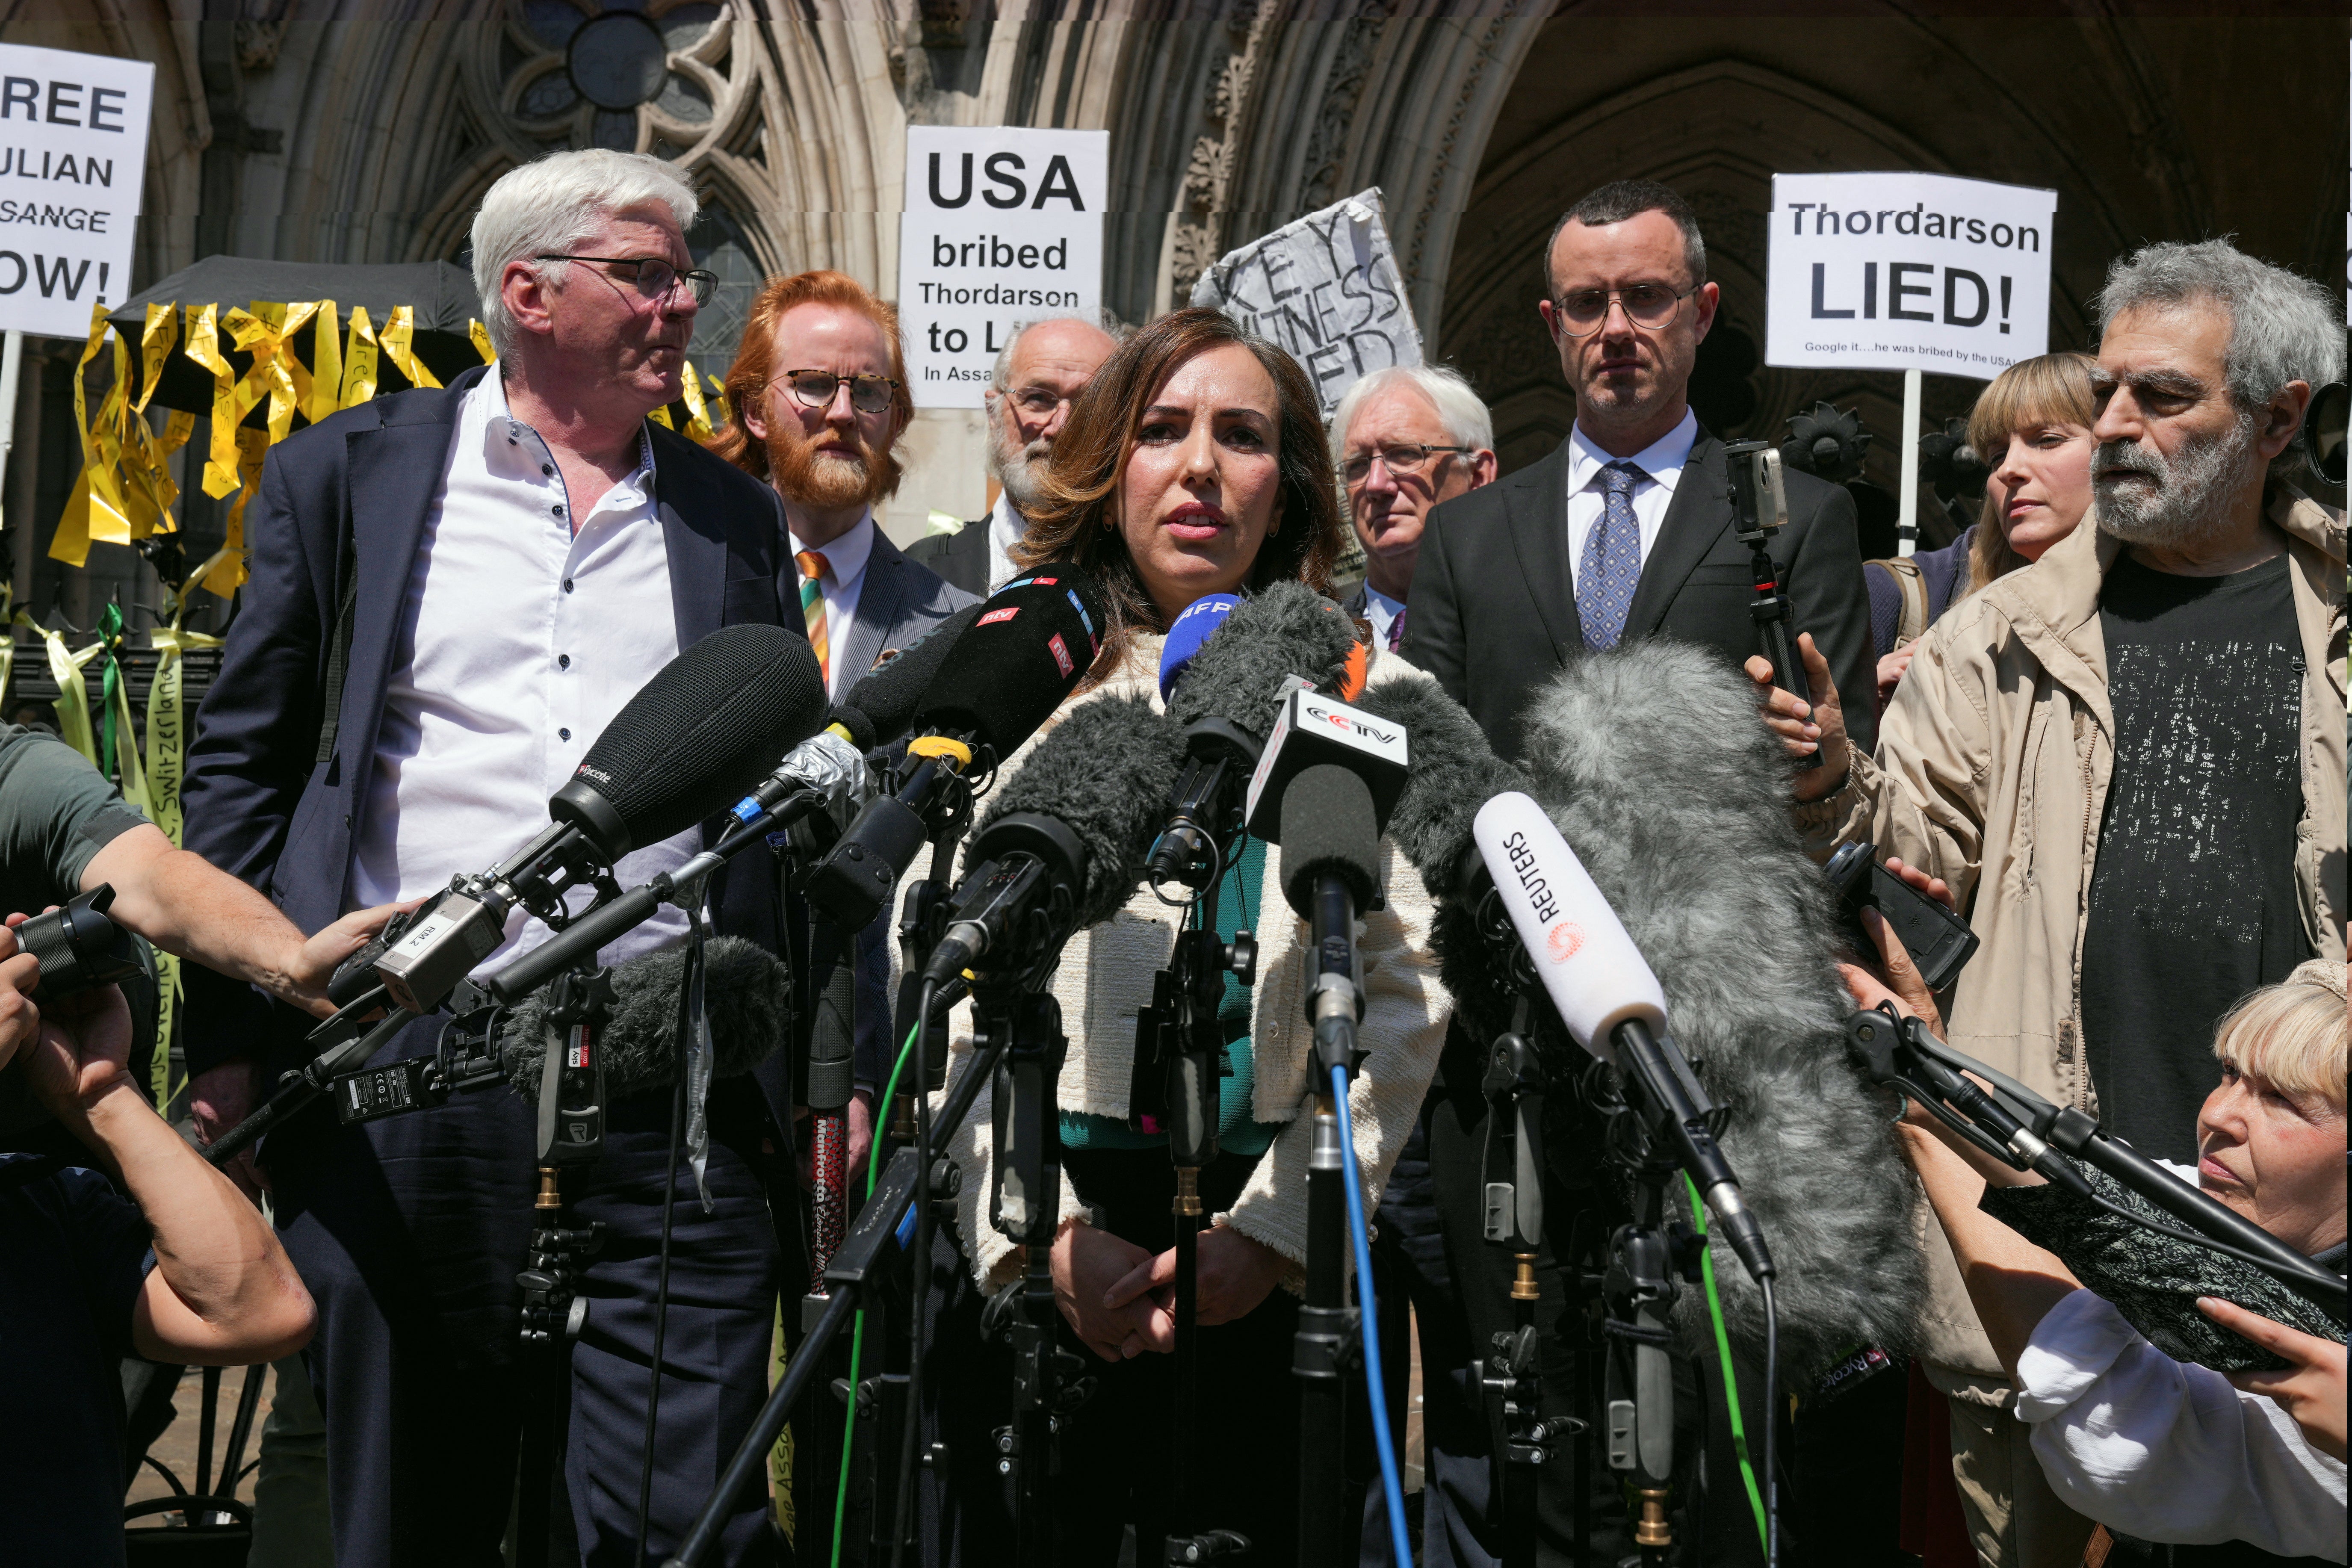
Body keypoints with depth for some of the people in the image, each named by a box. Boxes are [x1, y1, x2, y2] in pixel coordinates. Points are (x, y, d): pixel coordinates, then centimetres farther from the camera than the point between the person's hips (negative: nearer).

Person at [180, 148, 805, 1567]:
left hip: (678, 1076, 2)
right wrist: (227, 1043, 0)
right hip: (408, 1057, -1)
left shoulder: (737, 519, 14)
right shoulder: (349, 475, 7)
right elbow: (243, 763, 7)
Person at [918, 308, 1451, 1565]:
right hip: (1028, 1244, 0)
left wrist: (1274, 1228, -8)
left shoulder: (1363, 689, 7)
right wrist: (1043, 1228, -10)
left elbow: (1406, 988, 1)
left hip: (1272, 1258, 0)